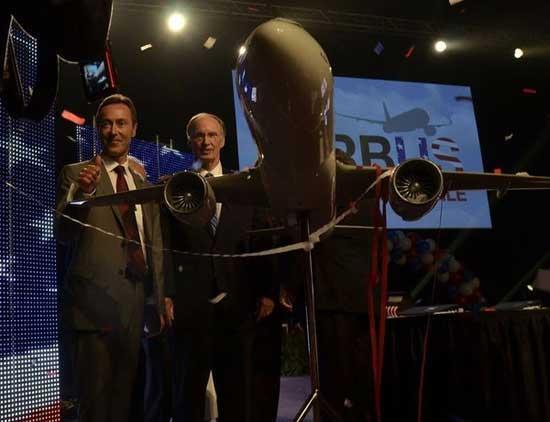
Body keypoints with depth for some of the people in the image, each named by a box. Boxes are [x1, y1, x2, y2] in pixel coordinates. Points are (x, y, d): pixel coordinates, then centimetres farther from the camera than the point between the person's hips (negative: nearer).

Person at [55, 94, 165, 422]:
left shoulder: (144, 186, 18)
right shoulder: (76, 174, 3)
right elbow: (64, 234, -10)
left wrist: (160, 300, 14)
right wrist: (82, 193, -28)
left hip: (136, 304, 5)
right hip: (95, 301, -4)